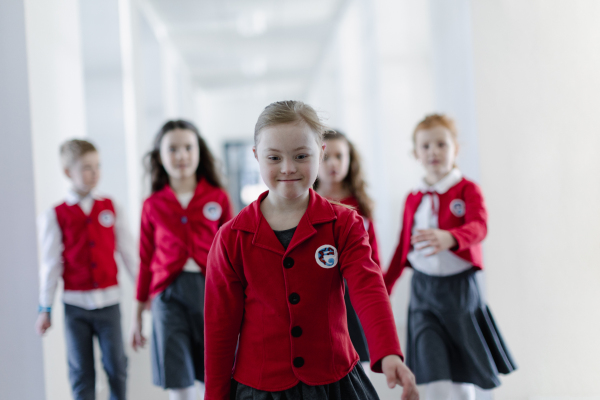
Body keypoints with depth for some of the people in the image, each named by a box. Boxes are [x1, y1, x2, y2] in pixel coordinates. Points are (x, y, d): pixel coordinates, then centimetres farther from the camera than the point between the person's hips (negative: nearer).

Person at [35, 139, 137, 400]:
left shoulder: (111, 208, 3)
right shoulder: (55, 216, -2)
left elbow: (128, 251, 6)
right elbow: (51, 264, 0)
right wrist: (45, 308, 1)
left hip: (109, 301, 1)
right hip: (75, 304, -1)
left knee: (116, 366, 4)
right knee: (81, 372, 6)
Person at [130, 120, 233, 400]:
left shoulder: (218, 198, 4)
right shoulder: (153, 205, 7)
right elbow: (146, 261, 12)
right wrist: (137, 315, 14)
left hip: (210, 290, 0)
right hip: (169, 294, 0)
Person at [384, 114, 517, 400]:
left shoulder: (467, 190, -4)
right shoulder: (414, 199, 9)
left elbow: (478, 227, -24)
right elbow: (404, 246, 17)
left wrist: (449, 238, -45)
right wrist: (384, 287, 16)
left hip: (458, 286, -2)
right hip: (423, 288, 2)